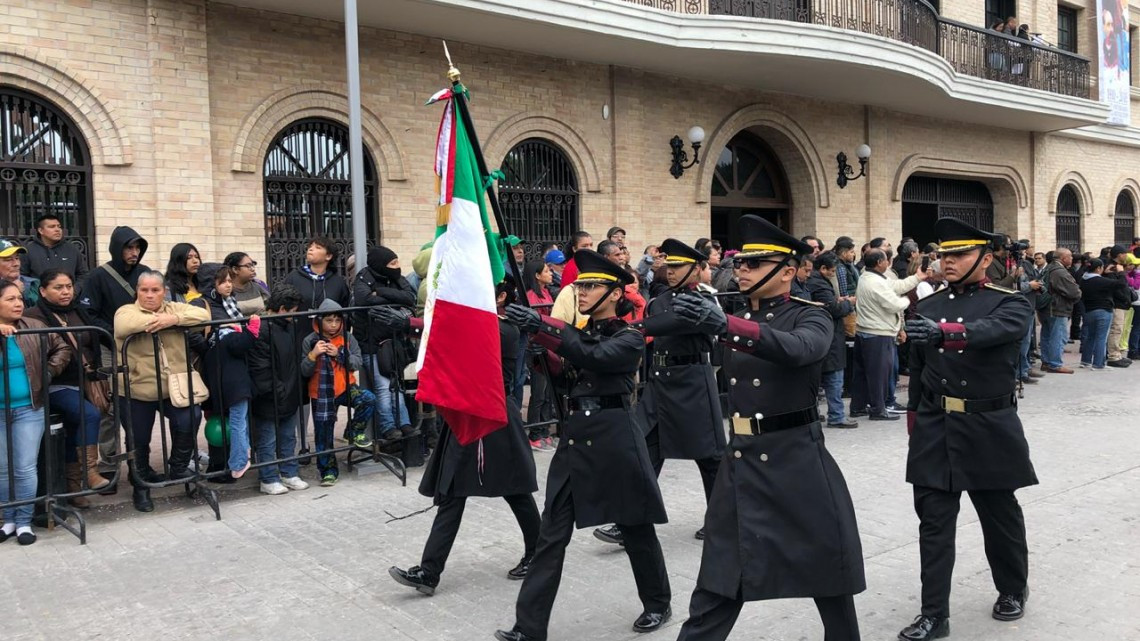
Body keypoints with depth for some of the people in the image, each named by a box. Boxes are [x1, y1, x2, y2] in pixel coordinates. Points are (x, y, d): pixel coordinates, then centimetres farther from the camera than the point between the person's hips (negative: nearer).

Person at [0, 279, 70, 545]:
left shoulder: (35, 327, 0)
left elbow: (62, 347, 11)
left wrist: (49, 371, -1)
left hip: (29, 409, 0)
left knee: (25, 469, 0)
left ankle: (24, 522, 12)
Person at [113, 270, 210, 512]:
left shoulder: (174, 309, 7)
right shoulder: (126, 311, -2)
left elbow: (203, 315, -9)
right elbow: (123, 326, -26)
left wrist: (174, 319, -24)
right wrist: (158, 320, -19)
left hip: (173, 388, 2)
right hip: (136, 391, -1)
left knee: (189, 419, -19)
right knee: (139, 441, 9)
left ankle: (179, 467, 8)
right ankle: (141, 487, 34)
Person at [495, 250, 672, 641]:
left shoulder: (629, 338, -4)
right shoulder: (579, 334, 15)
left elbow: (593, 357, -23)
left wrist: (543, 326, -29)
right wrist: (532, 332, -15)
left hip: (615, 438, -5)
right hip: (575, 437, 5)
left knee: (635, 527, 10)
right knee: (551, 535, 2)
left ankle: (658, 604, 32)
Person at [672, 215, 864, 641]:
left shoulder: (811, 317, -6)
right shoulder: (736, 318, 12)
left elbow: (798, 349, -29)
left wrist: (725, 325, -40)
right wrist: (687, 321, -9)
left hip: (796, 461, -4)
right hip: (740, 462, 4)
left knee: (826, 571, 12)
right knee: (719, 581, 8)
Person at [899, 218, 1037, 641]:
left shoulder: (1011, 305, -6)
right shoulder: (927, 307, 6)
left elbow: (990, 331, -31)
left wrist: (943, 331, -49)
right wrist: (915, 422, 13)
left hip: (988, 430, -3)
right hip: (934, 429, 3)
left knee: (1000, 515, 15)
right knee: (933, 521, 3)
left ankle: (1013, 590, 39)